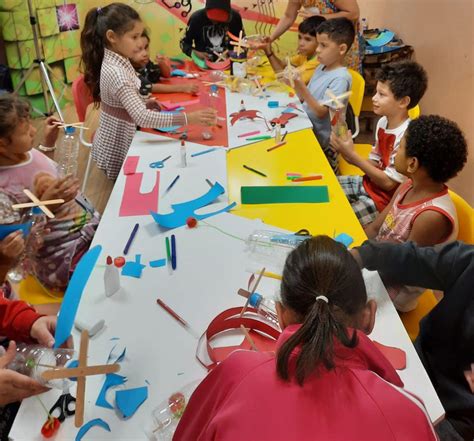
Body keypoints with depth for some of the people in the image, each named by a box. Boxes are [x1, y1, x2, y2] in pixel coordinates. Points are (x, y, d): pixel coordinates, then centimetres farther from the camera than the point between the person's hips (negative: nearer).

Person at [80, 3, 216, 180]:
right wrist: (188, 118, -42)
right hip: (117, 148, -8)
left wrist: (144, 103, -2)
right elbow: (142, 117, -39)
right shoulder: (115, 72, -30)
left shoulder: (118, 62, -1)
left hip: (119, 141, 8)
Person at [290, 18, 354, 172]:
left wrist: (301, 88, -32)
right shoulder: (321, 68, 8)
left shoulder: (340, 78, -18)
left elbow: (321, 112, -22)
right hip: (308, 129, 8)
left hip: (322, 142, -8)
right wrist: (296, 84, -5)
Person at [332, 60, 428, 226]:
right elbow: (375, 164, 8)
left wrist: (352, 155, -23)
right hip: (367, 183, 8)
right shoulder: (383, 122, -1)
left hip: (385, 199, -8)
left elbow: (388, 182, -23)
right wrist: (351, 157, -13)